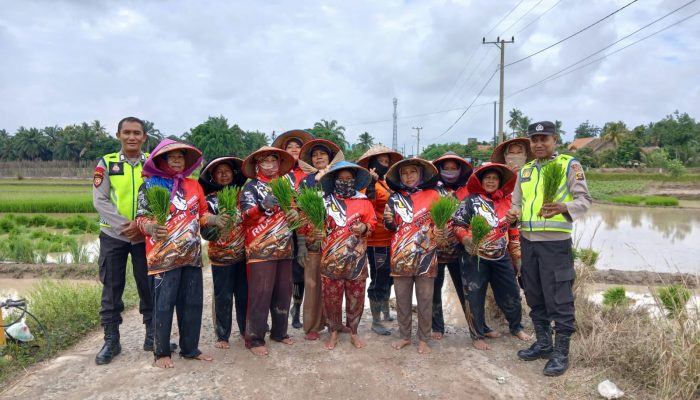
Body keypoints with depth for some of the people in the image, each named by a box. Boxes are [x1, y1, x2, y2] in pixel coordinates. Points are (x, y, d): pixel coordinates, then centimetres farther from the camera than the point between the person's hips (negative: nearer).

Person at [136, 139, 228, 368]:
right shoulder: (150, 185, -2)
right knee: (164, 304, 1)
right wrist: (151, 228, -28)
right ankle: (161, 353, 15)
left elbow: (202, 214, 18)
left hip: (192, 255, 5)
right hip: (163, 256, -5)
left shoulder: (194, 185, 12)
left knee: (193, 302, 10)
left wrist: (215, 219, -3)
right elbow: (141, 217, -7)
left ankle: (190, 349, 23)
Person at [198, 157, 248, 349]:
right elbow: (206, 233, -11)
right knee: (223, 297, 3)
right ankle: (222, 336, 16)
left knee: (245, 294, 12)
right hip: (221, 256, -3)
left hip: (243, 254, 3)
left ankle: (246, 330, 27)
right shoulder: (210, 200, -5)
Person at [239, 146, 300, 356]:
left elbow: (292, 208, 25)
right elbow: (245, 215, -12)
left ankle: (279, 331, 25)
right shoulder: (251, 186, -1)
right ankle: (254, 339, 3)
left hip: (284, 249, 6)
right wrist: (262, 206, -31)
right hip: (261, 250, -6)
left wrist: (296, 213, 1)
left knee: (283, 292, 11)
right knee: (260, 293, -5)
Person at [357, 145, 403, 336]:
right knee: (379, 281, 0)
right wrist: (371, 184, -32)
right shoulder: (370, 184, -12)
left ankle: (385, 313, 36)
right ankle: (376, 322, 11)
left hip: (390, 240, 9)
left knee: (387, 279, 20)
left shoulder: (386, 183, 13)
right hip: (377, 241, -9)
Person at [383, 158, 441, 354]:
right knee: (402, 299, 9)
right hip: (401, 256, 2)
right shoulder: (395, 198, 7)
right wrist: (388, 220, -14)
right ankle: (404, 336, 24)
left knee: (425, 300, 5)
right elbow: (392, 227, 8)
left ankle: (423, 339, 18)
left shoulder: (432, 195, 3)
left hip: (426, 255, -1)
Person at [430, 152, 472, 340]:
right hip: (435, 247, -1)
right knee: (435, 289, 8)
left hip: (459, 248, 1)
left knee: (465, 288, 4)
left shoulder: (467, 191, 7)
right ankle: (437, 327, 21)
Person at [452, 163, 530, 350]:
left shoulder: (506, 203, 9)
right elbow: (458, 224, -7)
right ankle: (478, 334, 20)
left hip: (501, 257, 4)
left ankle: (516, 327, 37)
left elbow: (513, 231, 16)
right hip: (475, 257, -4)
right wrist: (466, 239, -25)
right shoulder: (471, 201, -5)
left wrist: (516, 255, 17)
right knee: (475, 297, 3)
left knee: (511, 293, 13)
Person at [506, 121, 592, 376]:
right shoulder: (525, 170, 15)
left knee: (559, 298, -3)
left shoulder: (569, 165, -1)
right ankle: (543, 343, 28)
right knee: (534, 296, 14)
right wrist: (513, 214, -3)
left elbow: (584, 199, -8)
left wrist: (563, 207, -28)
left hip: (555, 241, -6)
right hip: (528, 240, 6)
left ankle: (561, 352, 9)